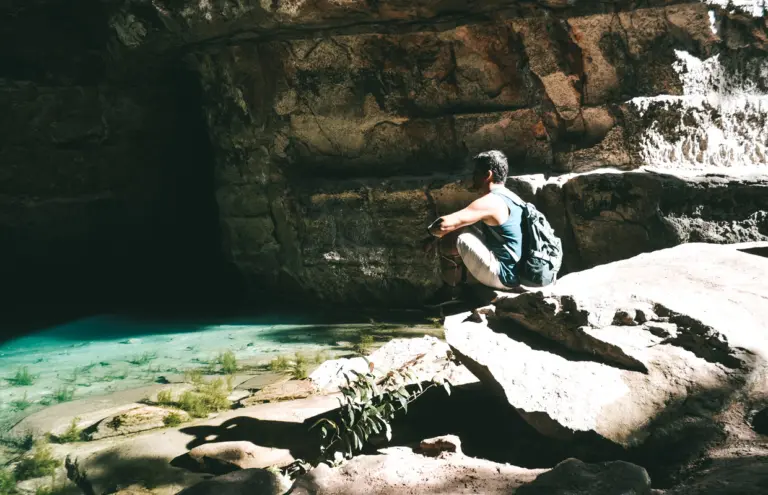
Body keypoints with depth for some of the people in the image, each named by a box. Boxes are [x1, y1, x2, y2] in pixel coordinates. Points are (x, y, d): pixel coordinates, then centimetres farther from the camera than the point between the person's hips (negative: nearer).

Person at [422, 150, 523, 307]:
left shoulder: (490, 202, -19)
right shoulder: (508, 196, 13)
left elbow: (444, 224, -28)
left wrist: (432, 231, -4)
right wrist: (436, 234, 11)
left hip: (503, 275, -10)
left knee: (449, 238, -14)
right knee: (460, 228, 18)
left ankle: (451, 291, 4)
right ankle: (459, 288, 17)